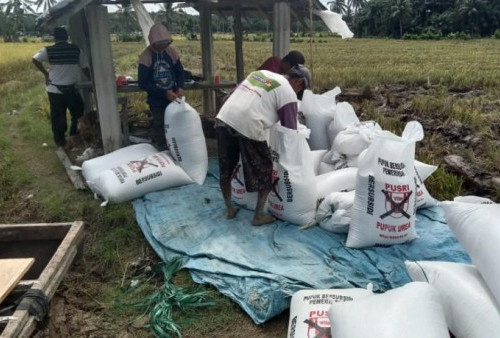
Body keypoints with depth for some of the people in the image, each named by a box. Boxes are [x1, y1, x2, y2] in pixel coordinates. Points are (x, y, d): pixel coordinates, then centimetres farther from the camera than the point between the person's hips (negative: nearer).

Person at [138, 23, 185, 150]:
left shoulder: (171, 52, -2)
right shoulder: (145, 57, -13)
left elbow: (180, 71, 9)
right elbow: (143, 83, -14)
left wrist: (180, 87, -13)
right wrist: (164, 93, -21)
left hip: (173, 98, 3)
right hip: (157, 101, -3)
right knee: (160, 128, 8)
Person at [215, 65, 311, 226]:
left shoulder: (260, 72, 25)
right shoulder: (288, 93, 5)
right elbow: (289, 129, 5)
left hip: (223, 120, 7)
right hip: (247, 128, -6)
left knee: (225, 171, 21)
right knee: (264, 173, 14)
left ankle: (229, 209, 37)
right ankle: (259, 216, 23)